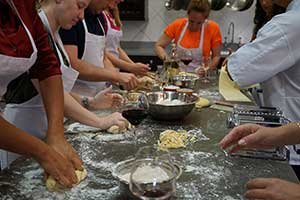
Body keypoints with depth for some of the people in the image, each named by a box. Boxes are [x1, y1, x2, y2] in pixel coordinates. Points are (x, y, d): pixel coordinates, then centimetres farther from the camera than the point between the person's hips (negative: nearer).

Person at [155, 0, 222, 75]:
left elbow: (216, 56, 0)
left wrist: (207, 69, -19)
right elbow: (158, 46, 0)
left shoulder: (213, 28, -8)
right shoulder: (177, 25, -6)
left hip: (200, 77, 0)